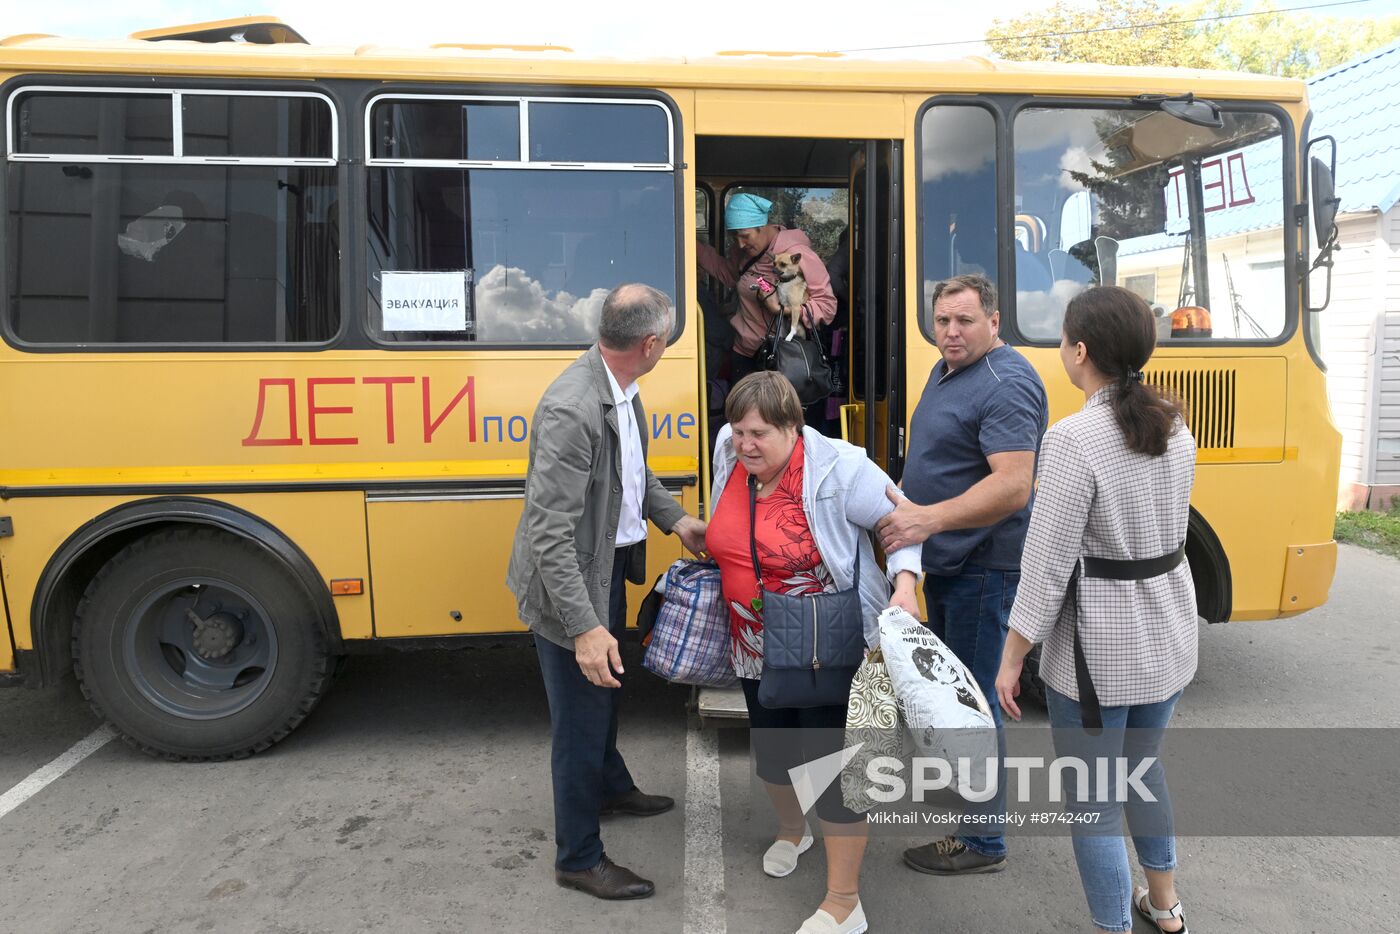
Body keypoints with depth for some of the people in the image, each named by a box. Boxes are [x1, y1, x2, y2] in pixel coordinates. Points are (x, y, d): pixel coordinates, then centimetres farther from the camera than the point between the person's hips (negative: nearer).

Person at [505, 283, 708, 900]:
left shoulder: (620, 388, -2)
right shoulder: (571, 409, -31)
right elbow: (549, 533, -31)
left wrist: (673, 519, 6)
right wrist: (584, 627, -33)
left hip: (607, 569, 9)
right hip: (569, 585, -9)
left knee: (605, 691, 29)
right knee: (579, 717, 7)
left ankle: (610, 786, 56)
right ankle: (579, 858, 29)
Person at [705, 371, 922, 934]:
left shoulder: (838, 468, -22)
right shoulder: (729, 453, -6)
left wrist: (905, 580, -29)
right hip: (758, 646, 6)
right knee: (770, 749, 21)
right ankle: (791, 830, 53)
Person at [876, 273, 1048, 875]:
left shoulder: (1006, 385, -21)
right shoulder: (947, 370, 11)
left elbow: (1013, 486, -32)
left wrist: (928, 518, -41)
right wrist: (901, 501, 20)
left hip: (983, 569, -10)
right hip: (945, 561, 10)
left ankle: (982, 841, 14)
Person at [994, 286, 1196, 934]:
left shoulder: (1074, 439, -22)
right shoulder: (1173, 426, 1)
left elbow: (1047, 566, -20)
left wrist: (1012, 660, -11)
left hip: (1100, 646, -8)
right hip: (1167, 634, 8)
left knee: (1092, 802, 9)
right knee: (1142, 765, 29)